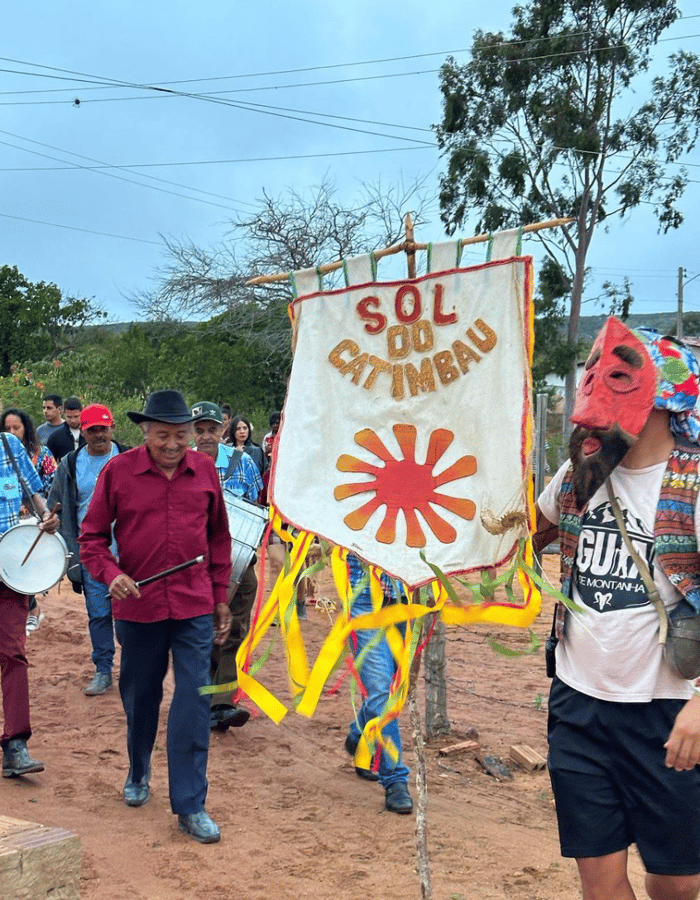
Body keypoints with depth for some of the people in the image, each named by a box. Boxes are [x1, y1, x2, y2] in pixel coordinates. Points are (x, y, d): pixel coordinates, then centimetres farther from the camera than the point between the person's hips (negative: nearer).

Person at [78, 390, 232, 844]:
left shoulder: (205, 470, 1)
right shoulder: (118, 471, -5)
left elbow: (219, 536, 12)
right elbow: (92, 536, 2)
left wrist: (221, 597, 12)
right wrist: (110, 574, -17)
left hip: (194, 606, 0)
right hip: (137, 604, 0)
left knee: (194, 701, -4)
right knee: (139, 697, 15)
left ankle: (191, 806, 4)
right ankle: (139, 773, 42)